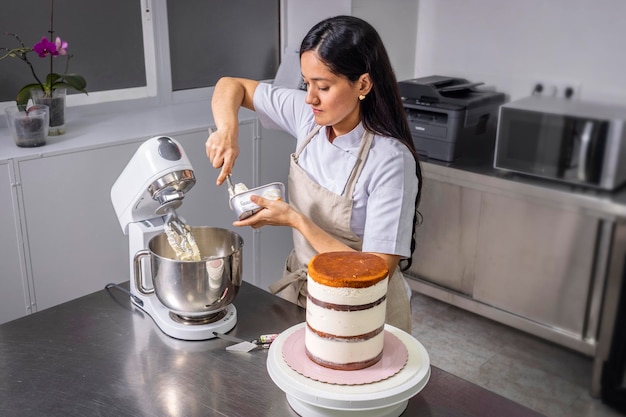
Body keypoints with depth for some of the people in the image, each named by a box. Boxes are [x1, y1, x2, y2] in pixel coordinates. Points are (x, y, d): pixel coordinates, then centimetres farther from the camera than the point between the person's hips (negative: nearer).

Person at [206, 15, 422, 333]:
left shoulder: (390, 160, -25)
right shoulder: (307, 114, -9)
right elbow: (231, 86, 4)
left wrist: (296, 221, -24)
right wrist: (227, 130, -16)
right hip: (298, 285, 5)